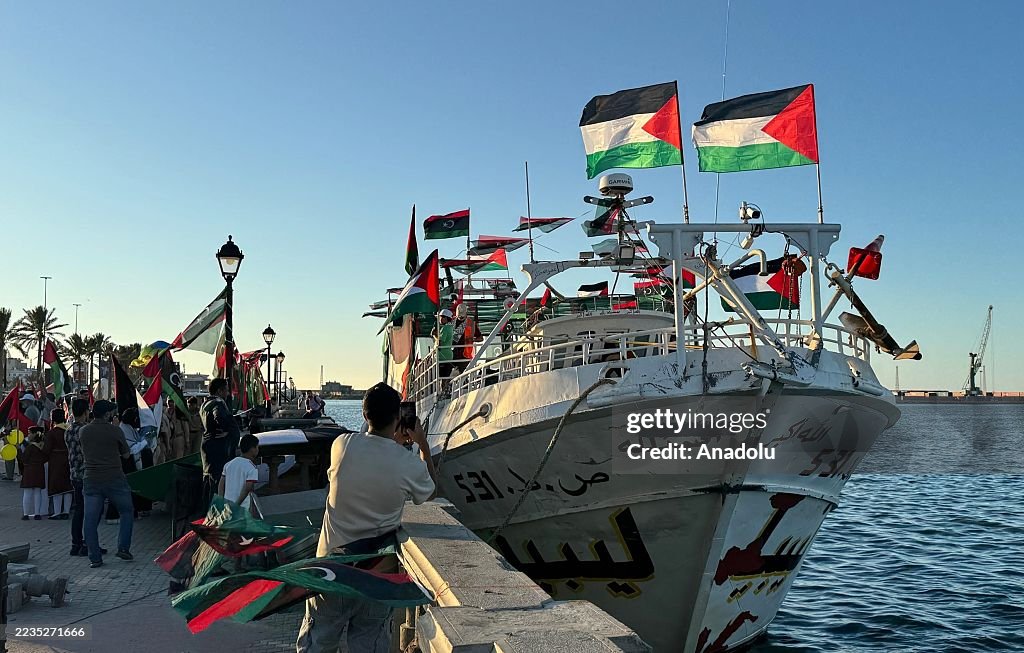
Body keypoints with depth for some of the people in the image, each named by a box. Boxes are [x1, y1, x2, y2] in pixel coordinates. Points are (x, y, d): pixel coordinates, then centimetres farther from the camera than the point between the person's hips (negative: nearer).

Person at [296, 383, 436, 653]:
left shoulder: (342, 445, -12)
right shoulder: (410, 464, -16)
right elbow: (430, 492, 8)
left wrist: (395, 441, 15)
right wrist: (423, 444, 9)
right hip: (377, 572, -1)